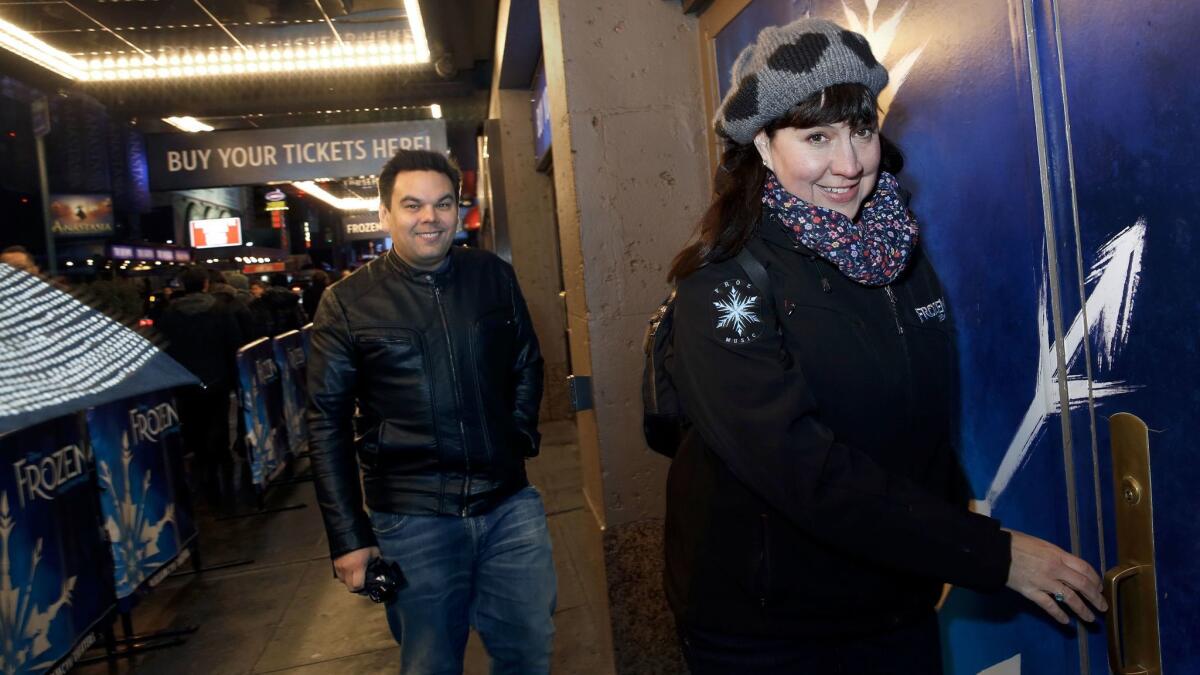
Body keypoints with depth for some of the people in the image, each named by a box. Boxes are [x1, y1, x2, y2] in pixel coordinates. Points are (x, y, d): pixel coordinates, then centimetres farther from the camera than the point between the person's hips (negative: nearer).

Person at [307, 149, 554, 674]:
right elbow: (328, 424, -2)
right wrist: (349, 537, -5)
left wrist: (518, 438, 5)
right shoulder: (347, 304, -3)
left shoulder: (495, 276, 4)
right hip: (412, 519, -2)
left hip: (511, 507, 3)